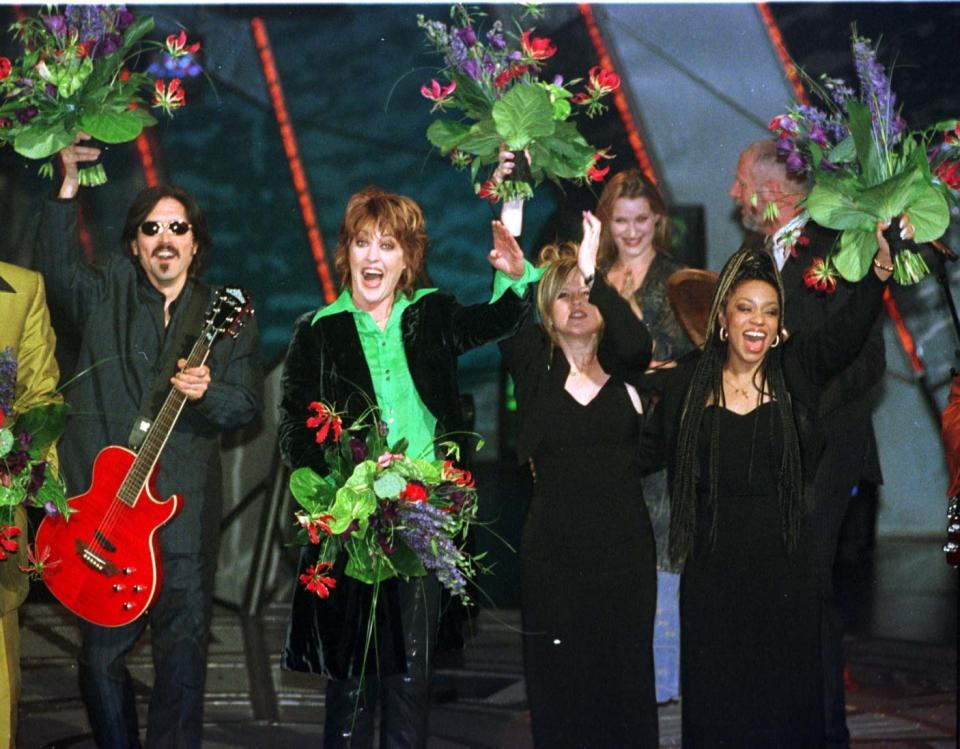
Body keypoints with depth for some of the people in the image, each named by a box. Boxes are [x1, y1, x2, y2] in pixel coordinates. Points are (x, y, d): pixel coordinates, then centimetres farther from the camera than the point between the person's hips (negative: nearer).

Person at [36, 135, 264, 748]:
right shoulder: (106, 295, 10)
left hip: (183, 512, 0)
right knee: (100, 656, 3)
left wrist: (207, 393, -15)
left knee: (182, 657, -2)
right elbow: (59, 265, -6)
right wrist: (69, 185, -16)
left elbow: (250, 404, 6)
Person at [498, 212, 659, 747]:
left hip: (624, 548, 1)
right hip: (554, 549, -1)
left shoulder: (622, 369, 5)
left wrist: (593, 271, -23)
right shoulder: (534, 364, 6)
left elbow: (638, 342, -17)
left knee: (626, 679, 4)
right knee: (558, 685, 1)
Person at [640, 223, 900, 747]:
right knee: (714, 699, 6)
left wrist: (881, 266, -29)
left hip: (787, 566, 0)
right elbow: (651, 448, 12)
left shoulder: (796, 370, 0)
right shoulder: (685, 383, 3)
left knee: (786, 697, 6)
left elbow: (848, 328, -14)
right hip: (713, 568, 0)